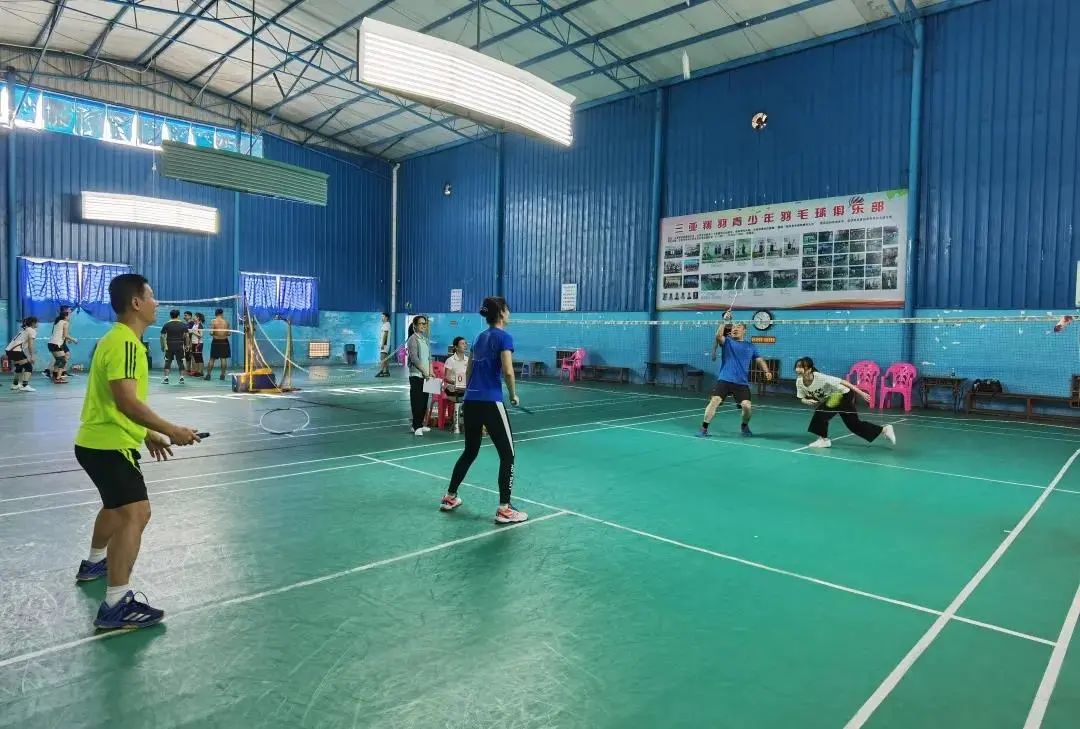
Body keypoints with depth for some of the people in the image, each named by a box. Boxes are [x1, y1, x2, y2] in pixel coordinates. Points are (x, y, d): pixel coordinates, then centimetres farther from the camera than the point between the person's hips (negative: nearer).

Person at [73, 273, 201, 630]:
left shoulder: (119, 339, 12)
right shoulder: (125, 343, -20)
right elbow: (127, 402, -28)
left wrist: (148, 434, 19)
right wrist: (171, 430, -24)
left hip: (102, 440, 11)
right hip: (108, 444, -11)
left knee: (118, 505, 31)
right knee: (135, 513, -18)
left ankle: (95, 562, 52)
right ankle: (116, 605, -18)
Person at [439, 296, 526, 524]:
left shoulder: (480, 337, 16)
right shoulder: (504, 337, -7)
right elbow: (508, 371, -17)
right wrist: (514, 395, -3)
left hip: (471, 401, 8)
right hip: (490, 402, -8)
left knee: (470, 451, 21)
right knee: (507, 454, 1)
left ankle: (450, 497, 29)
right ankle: (504, 509, 1)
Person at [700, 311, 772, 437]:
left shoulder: (750, 347, 15)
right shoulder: (727, 341, 7)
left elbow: (760, 360, 15)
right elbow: (718, 335, -13)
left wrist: (766, 371, -2)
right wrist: (725, 321, -21)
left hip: (742, 383, 2)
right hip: (724, 380, -2)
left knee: (747, 406, -9)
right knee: (714, 401, -16)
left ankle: (744, 426, 22)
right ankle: (704, 428, -7)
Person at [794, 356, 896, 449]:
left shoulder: (820, 377, -36)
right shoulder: (799, 381, -18)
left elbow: (843, 382, -32)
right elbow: (802, 398, -5)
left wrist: (861, 393, -32)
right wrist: (808, 401, -28)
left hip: (843, 395, -7)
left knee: (821, 413, -23)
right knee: (854, 424, 11)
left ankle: (823, 439, -3)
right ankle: (884, 429, 28)